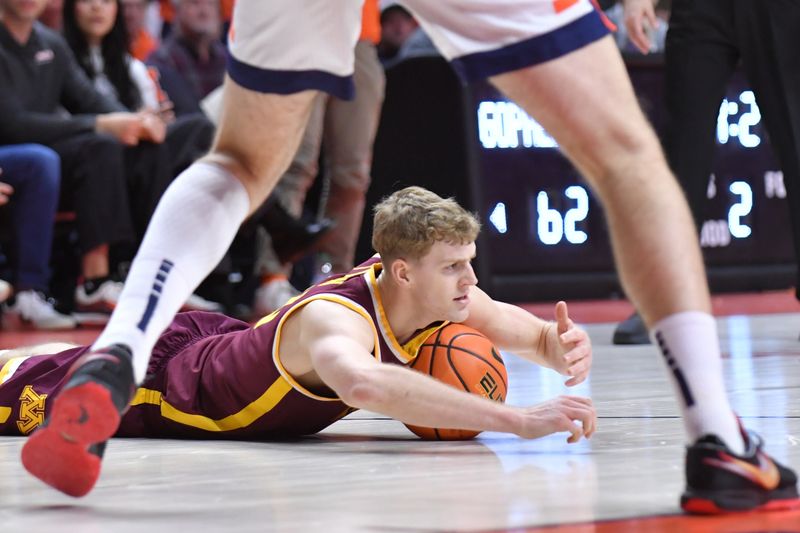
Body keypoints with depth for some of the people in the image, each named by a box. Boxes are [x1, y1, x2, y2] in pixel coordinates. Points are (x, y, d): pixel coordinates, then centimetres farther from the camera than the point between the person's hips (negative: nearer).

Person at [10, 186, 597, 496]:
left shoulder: (451, 296, -24)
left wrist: (564, 348, -35)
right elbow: (365, 384, -69)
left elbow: (537, 333, -9)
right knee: (17, 395, 16)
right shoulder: (335, 318, -46)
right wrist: (515, 420, -72)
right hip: (156, 386, -7)